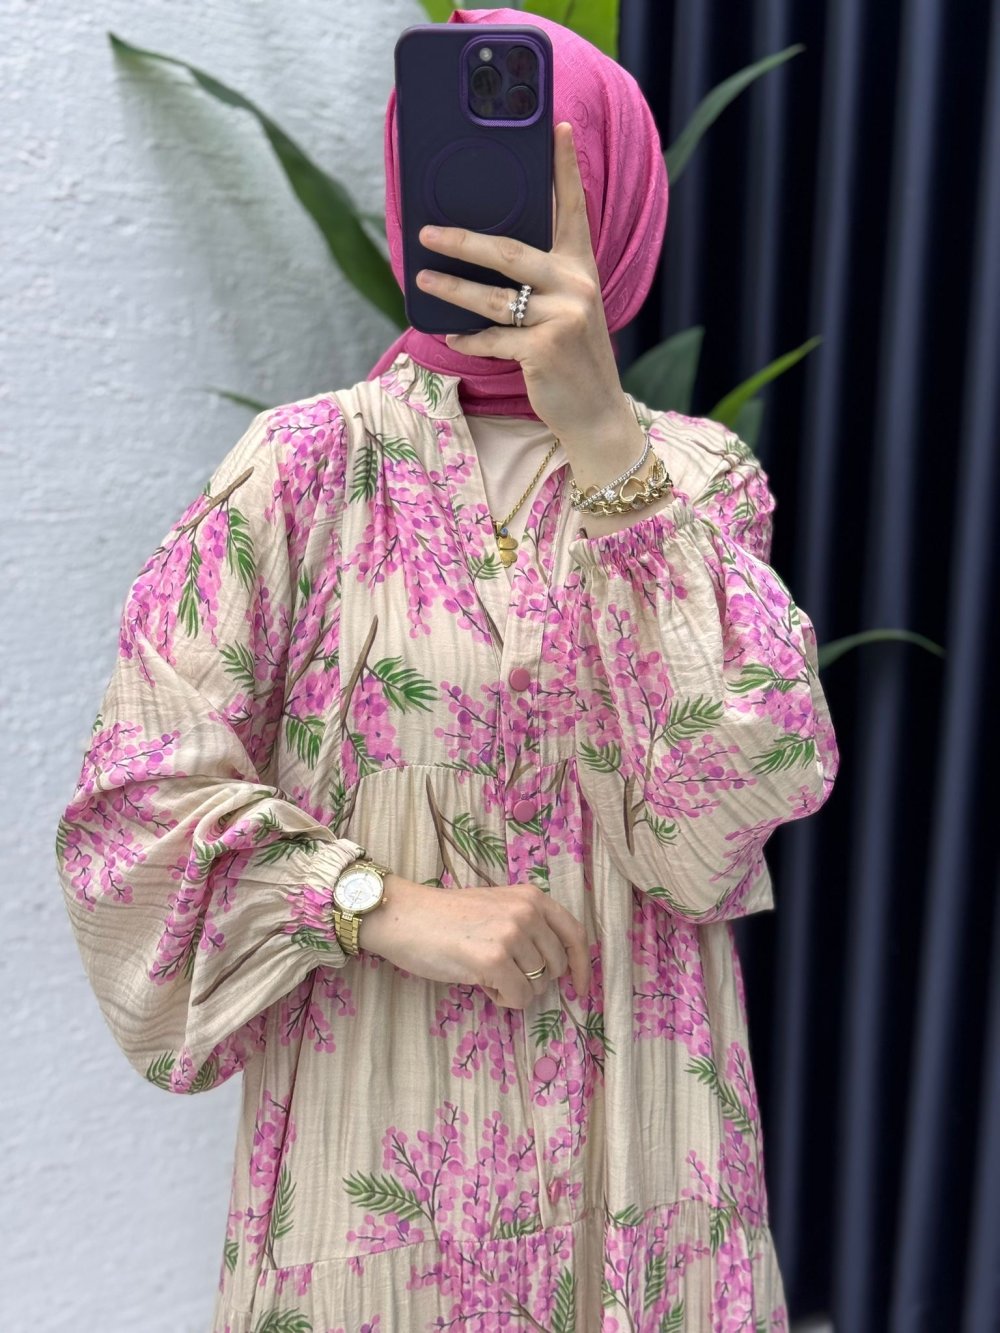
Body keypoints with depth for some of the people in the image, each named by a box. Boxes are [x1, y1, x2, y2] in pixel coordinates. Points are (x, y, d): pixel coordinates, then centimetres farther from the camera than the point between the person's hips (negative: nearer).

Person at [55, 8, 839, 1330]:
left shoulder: (699, 473, 0)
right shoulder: (308, 464, -5)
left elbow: (752, 779, -16)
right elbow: (135, 799, -7)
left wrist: (605, 440, -23)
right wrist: (390, 908, -18)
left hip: (635, 1131, 2)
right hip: (376, 1140, -1)